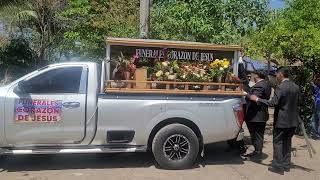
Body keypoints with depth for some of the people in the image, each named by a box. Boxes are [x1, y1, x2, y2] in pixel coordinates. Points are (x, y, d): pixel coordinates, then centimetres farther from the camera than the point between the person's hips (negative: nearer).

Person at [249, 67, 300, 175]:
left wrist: (257, 99, -17)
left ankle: (278, 166, 9)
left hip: (281, 121, -7)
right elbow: (297, 102, 13)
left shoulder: (281, 87, -19)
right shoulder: (296, 87, 5)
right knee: (287, 142, 18)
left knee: (278, 143, 3)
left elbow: (273, 103, -23)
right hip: (293, 121, 8)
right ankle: (286, 165, 27)